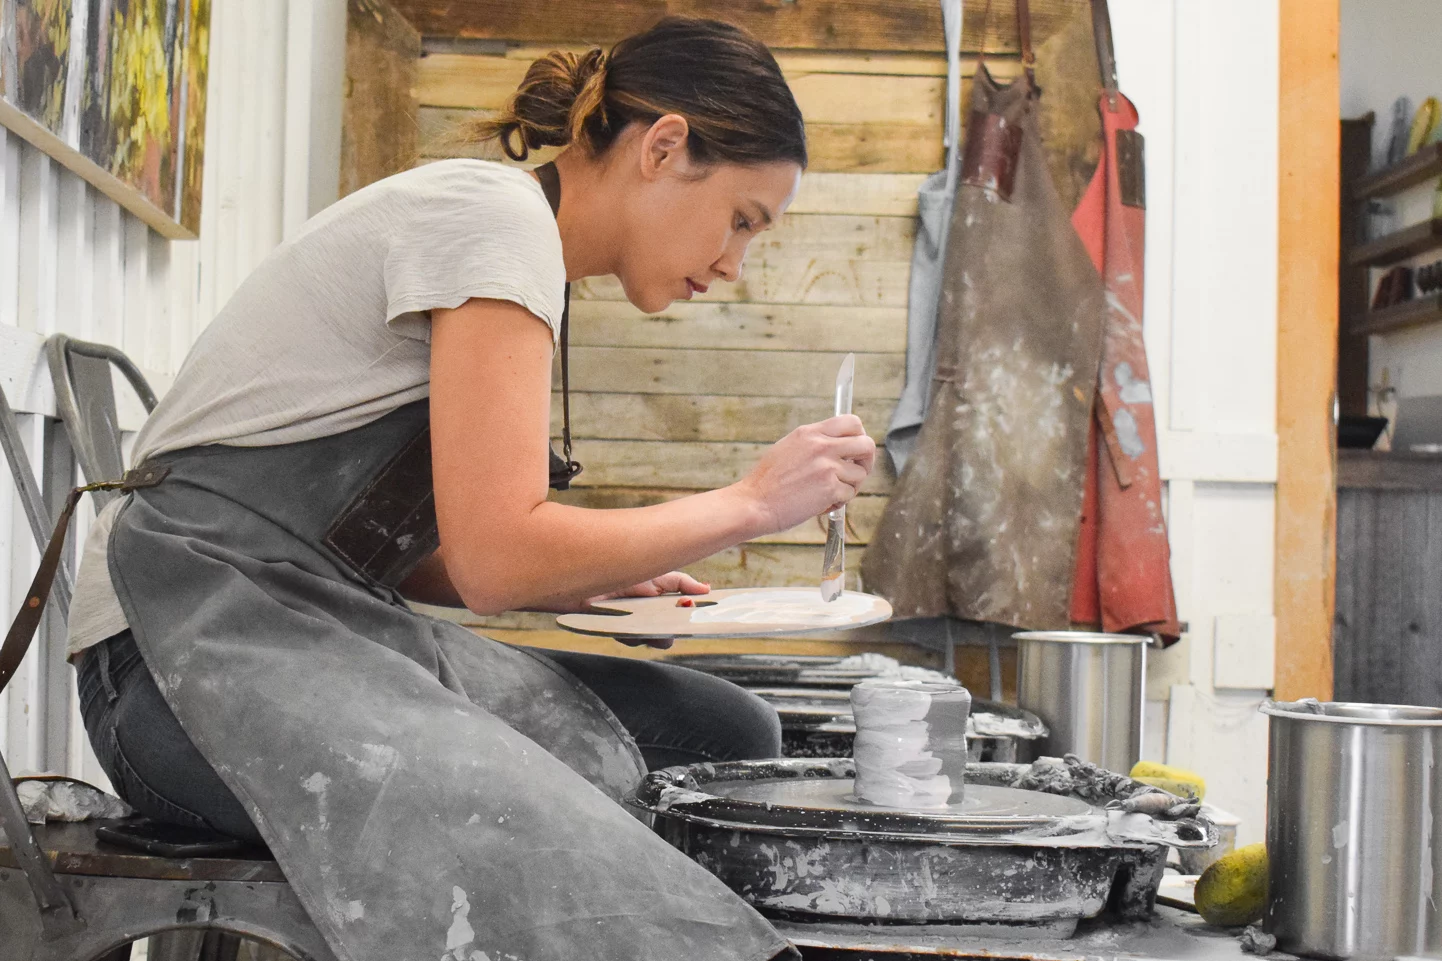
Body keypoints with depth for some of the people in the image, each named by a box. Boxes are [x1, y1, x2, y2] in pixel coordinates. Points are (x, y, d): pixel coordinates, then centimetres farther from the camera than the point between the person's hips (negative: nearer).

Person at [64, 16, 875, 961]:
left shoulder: (506, 231, 18)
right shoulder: (495, 214, -12)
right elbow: (496, 555, -19)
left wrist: (580, 581, 8)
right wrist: (750, 503, -8)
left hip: (330, 629, 10)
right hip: (202, 634, -10)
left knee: (731, 736, -1)